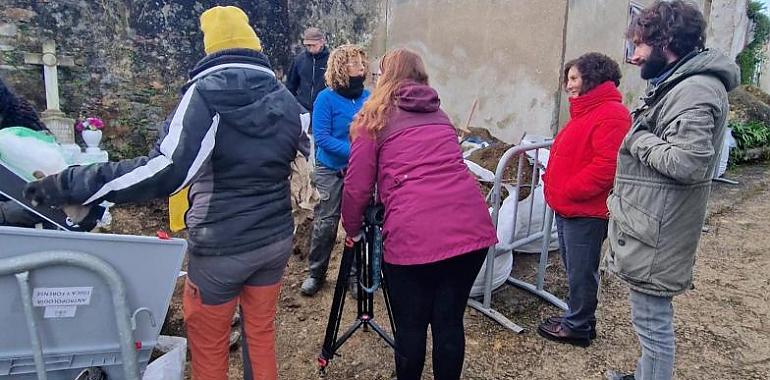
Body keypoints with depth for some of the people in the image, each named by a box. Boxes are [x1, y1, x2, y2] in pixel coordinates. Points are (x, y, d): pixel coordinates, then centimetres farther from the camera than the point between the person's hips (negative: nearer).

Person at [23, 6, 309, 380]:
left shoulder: (206, 93, -16)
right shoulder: (284, 97, 2)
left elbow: (166, 171, -28)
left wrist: (70, 184, -24)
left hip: (222, 247, -5)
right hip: (276, 239, 6)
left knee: (208, 343, 14)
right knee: (261, 331, 21)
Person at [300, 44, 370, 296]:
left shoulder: (367, 98, 1)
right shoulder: (326, 98, -11)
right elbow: (321, 137, -14)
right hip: (331, 170, -3)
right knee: (326, 223, 0)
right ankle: (316, 273, 18)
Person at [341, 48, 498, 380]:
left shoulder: (375, 118, 12)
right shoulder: (439, 115, 26)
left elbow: (357, 185, 7)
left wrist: (352, 229, 24)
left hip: (412, 234, -4)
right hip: (471, 226, 5)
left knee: (410, 326, 12)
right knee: (449, 322, 15)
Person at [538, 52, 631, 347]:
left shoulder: (611, 114, -17)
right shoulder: (586, 110, 17)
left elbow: (607, 166, -25)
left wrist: (568, 190, -19)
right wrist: (554, 183, 9)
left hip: (586, 212, -10)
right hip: (567, 208, 10)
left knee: (580, 272, 4)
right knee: (575, 269, 20)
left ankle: (578, 328, 19)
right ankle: (580, 319, 34)